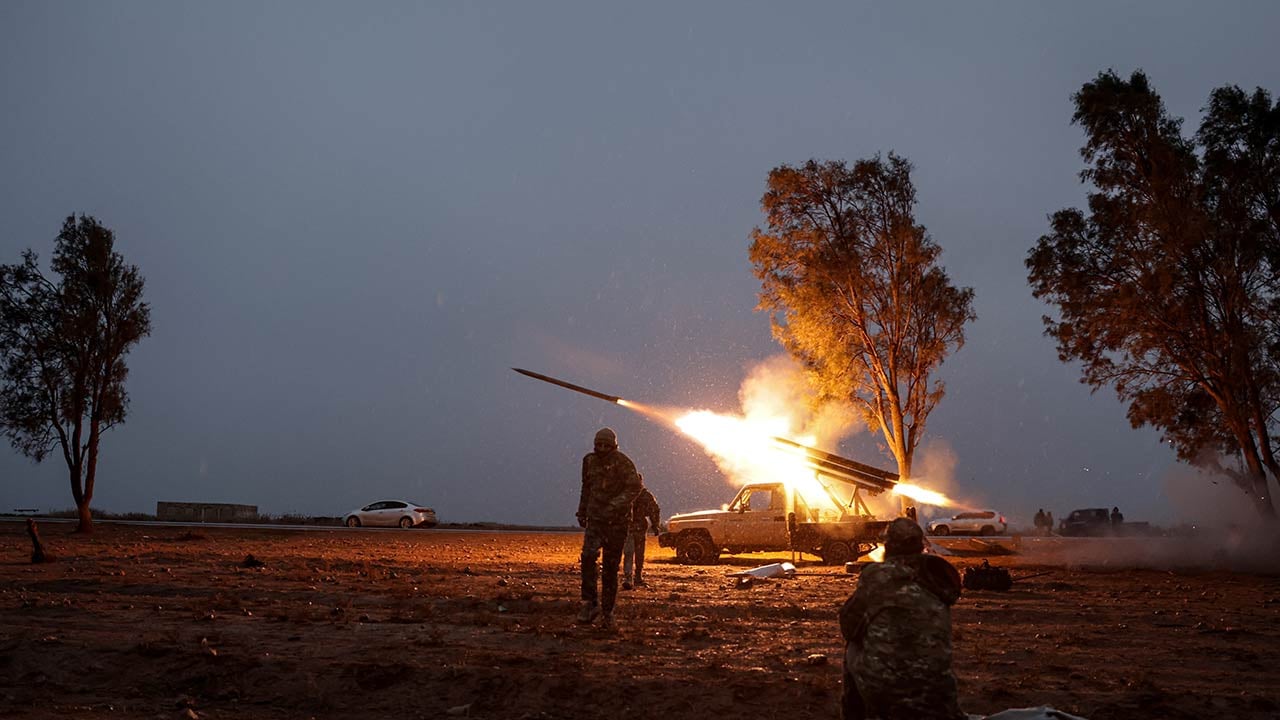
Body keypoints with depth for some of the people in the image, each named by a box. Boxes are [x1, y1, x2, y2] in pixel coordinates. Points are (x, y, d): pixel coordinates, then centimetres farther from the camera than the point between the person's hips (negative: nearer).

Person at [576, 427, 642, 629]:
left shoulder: (623, 463, -10)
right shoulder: (590, 461, 7)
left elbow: (634, 487, -20)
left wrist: (613, 506, -28)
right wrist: (581, 511, 21)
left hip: (617, 521, -3)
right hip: (595, 519, 3)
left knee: (611, 566, 1)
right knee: (588, 556, -20)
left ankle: (608, 610, 13)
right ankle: (590, 603, -13)